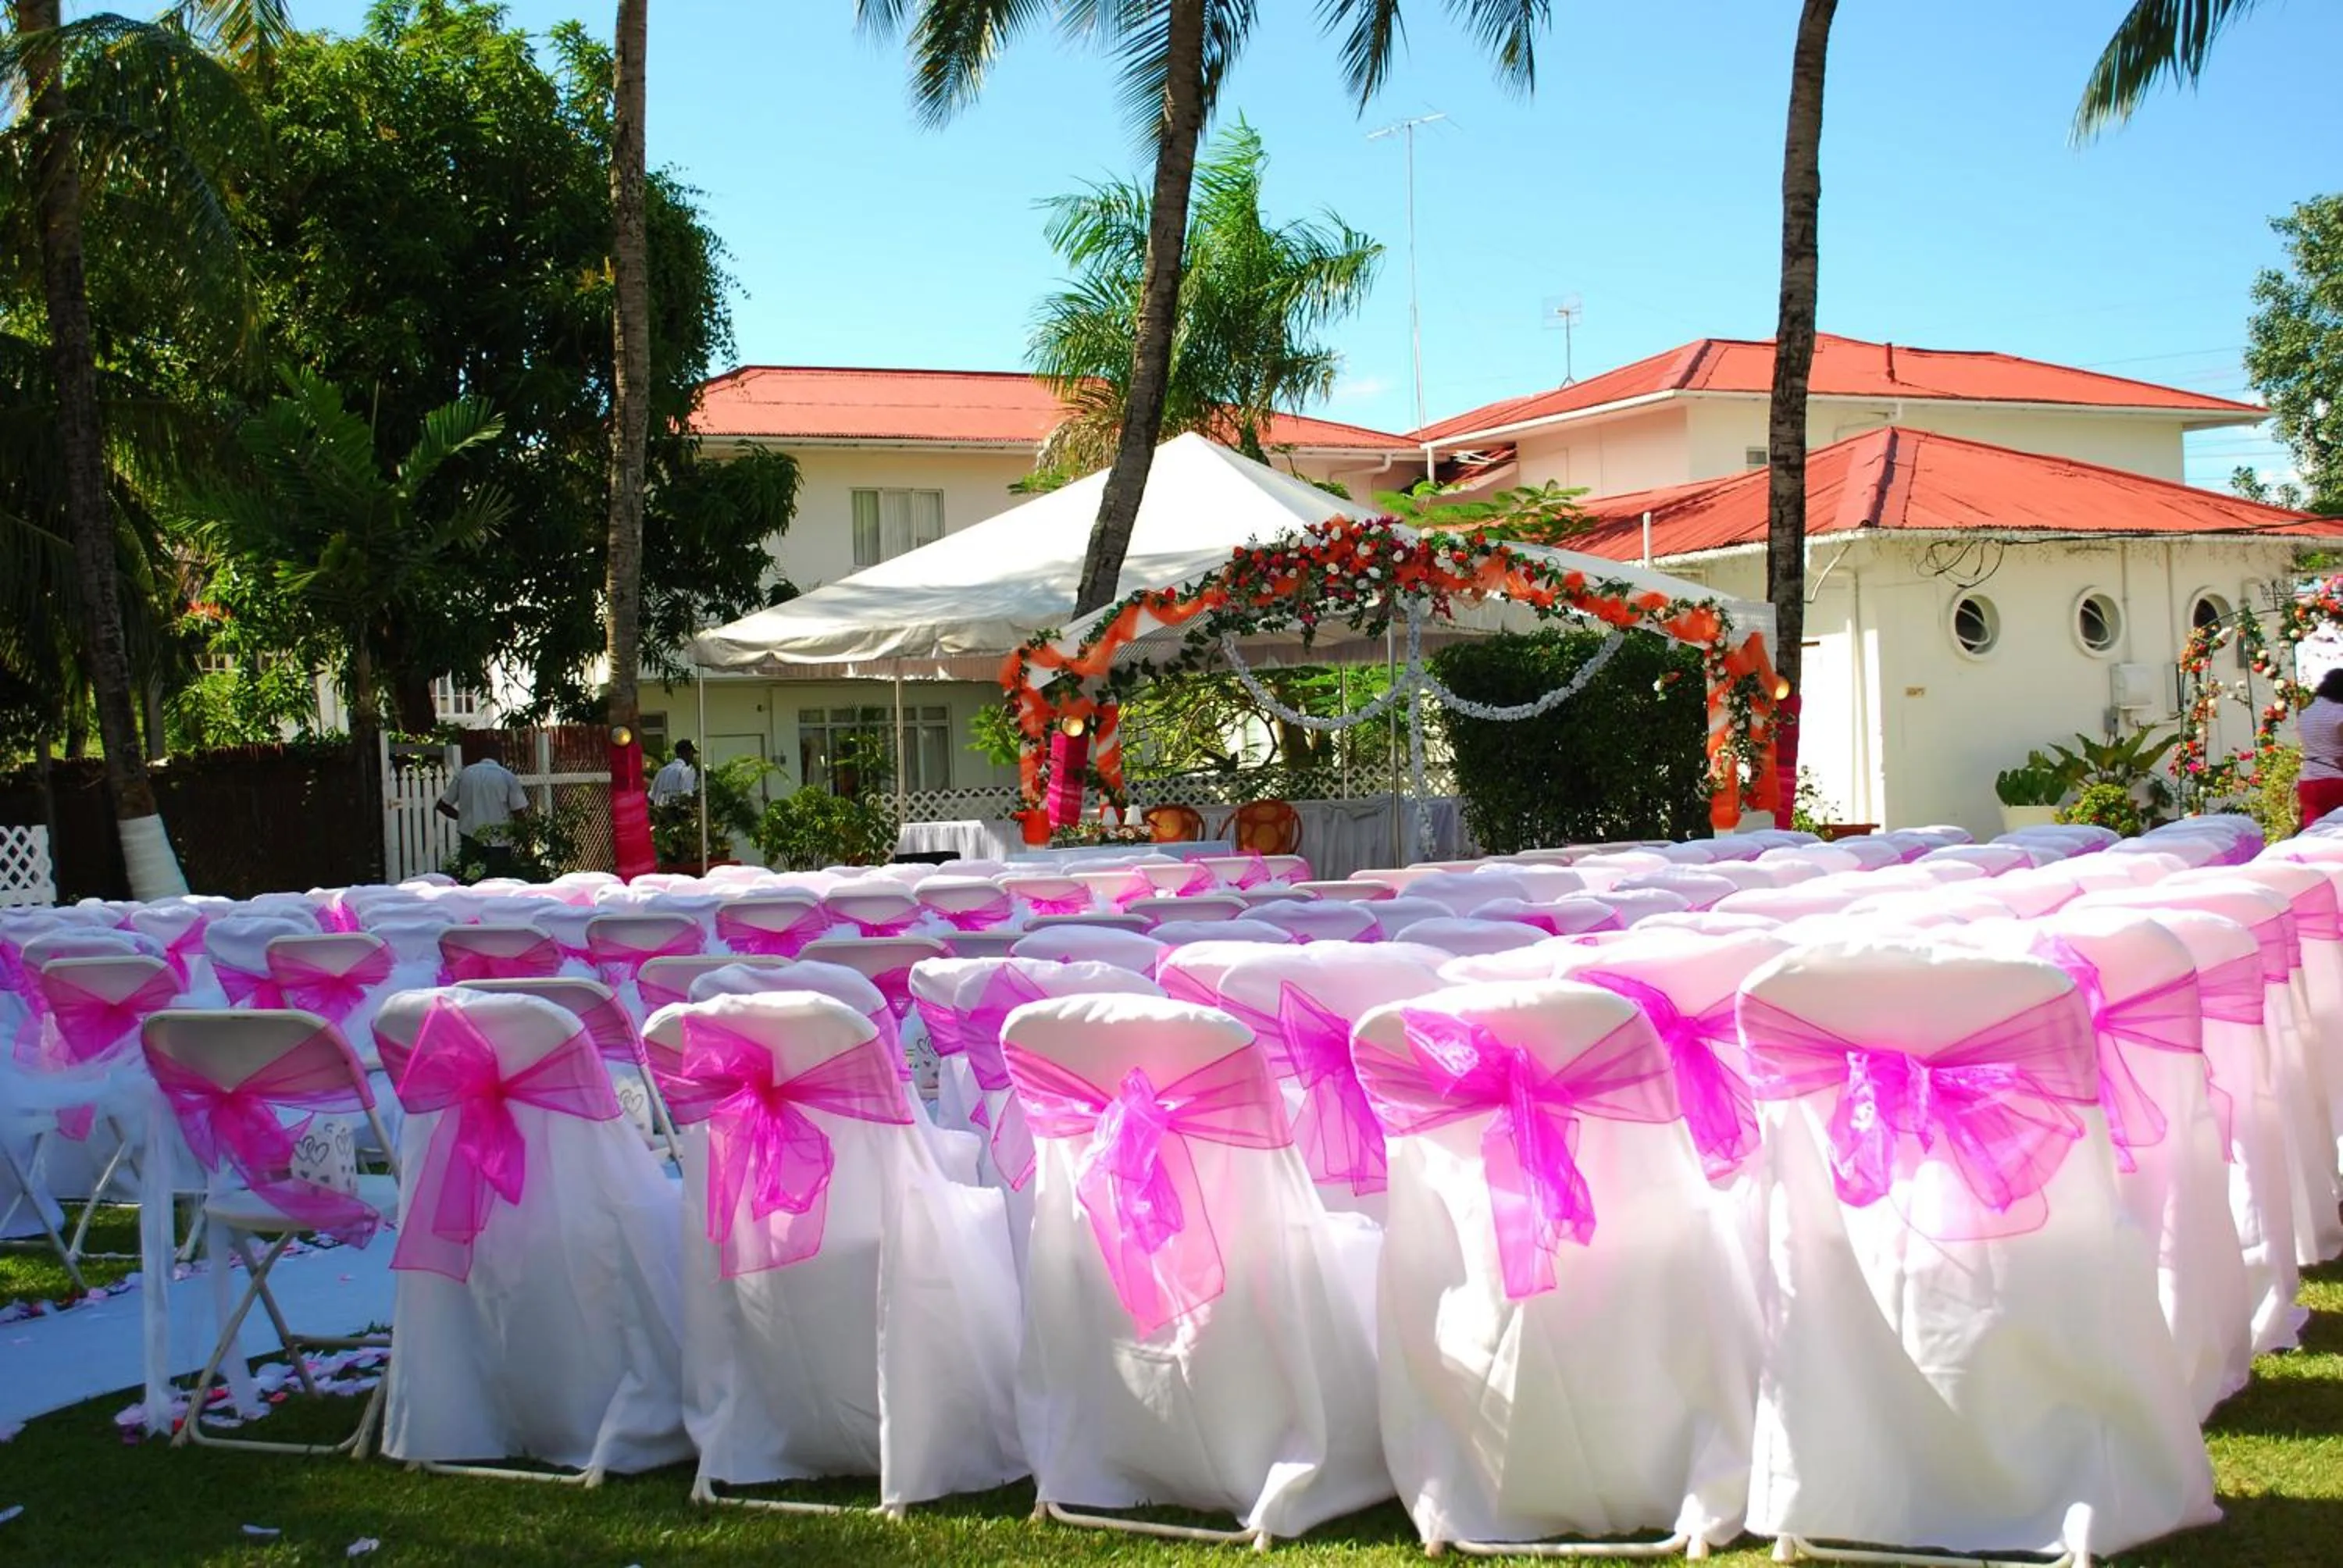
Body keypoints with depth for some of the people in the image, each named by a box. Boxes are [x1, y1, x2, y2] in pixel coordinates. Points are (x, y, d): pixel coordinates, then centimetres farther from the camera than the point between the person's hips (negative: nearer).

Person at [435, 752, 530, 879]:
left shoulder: (465, 774, 9)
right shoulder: (507, 776, 3)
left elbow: (442, 805, 11)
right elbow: (519, 811, -5)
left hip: (471, 838, 2)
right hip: (498, 840, -2)